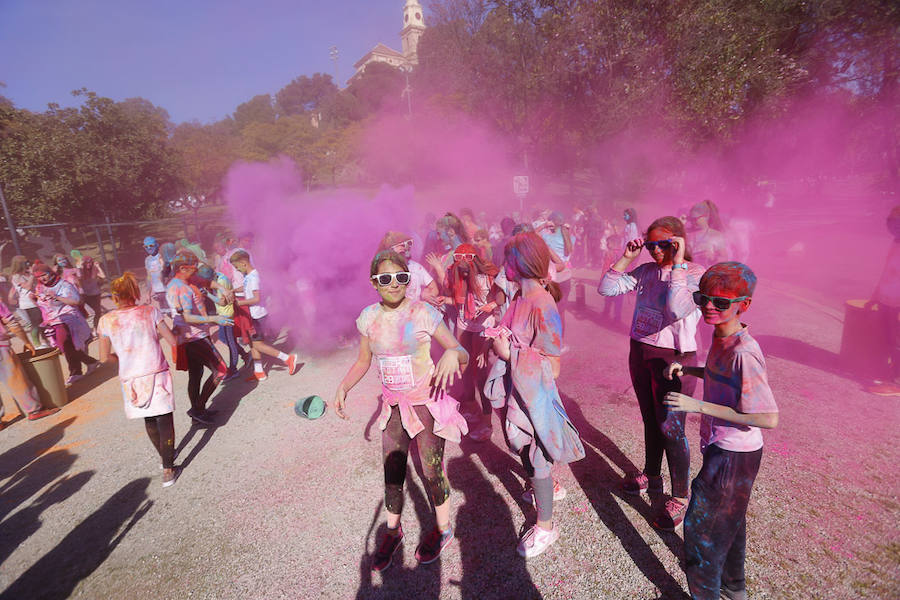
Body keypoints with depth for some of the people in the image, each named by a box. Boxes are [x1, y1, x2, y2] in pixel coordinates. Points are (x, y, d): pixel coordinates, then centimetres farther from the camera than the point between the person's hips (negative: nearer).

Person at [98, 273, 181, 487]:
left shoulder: (106, 321, -2)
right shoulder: (150, 311, -5)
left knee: (149, 420, 20)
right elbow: (173, 341, -7)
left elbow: (104, 357, 0)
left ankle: (165, 457, 37)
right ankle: (168, 470, 5)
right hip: (156, 375, -2)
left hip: (131, 380, 2)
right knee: (164, 420, 5)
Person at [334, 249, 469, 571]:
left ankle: (443, 528, 36)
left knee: (431, 470, 8)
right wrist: (343, 388, -6)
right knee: (392, 471, 14)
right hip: (393, 406, 4)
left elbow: (462, 353, -14)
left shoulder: (423, 313, -16)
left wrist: (452, 354, -36)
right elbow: (363, 361, 9)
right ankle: (392, 530, 41)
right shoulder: (369, 317, -4)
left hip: (426, 403, -4)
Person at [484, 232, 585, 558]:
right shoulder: (521, 298, 1)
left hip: (536, 394, -8)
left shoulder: (542, 305, -25)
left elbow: (552, 366, -23)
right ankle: (550, 488, 54)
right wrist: (500, 337, -2)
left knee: (536, 460, 10)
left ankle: (545, 527, 33)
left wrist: (508, 353, -23)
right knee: (526, 451, 26)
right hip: (518, 391, 8)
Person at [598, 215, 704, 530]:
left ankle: (680, 496, 23)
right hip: (640, 353, 6)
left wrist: (678, 262, -25)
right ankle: (651, 477, 42)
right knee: (650, 421, 21)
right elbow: (607, 288, 0)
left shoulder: (697, 274, -12)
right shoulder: (646, 271, 2)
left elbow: (677, 308, -31)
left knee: (670, 429, 2)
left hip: (674, 359, -5)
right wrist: (626, 257, -5)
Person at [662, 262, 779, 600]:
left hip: (733, 456, -9)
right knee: (729, 520, 28)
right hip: (722, 447, 9)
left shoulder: (744, 353, -30)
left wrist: (698, 406, -29)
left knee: (700, 526, 7)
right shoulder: (720, 337, -3)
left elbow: (769, 418, -29)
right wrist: (688, 369, -1)